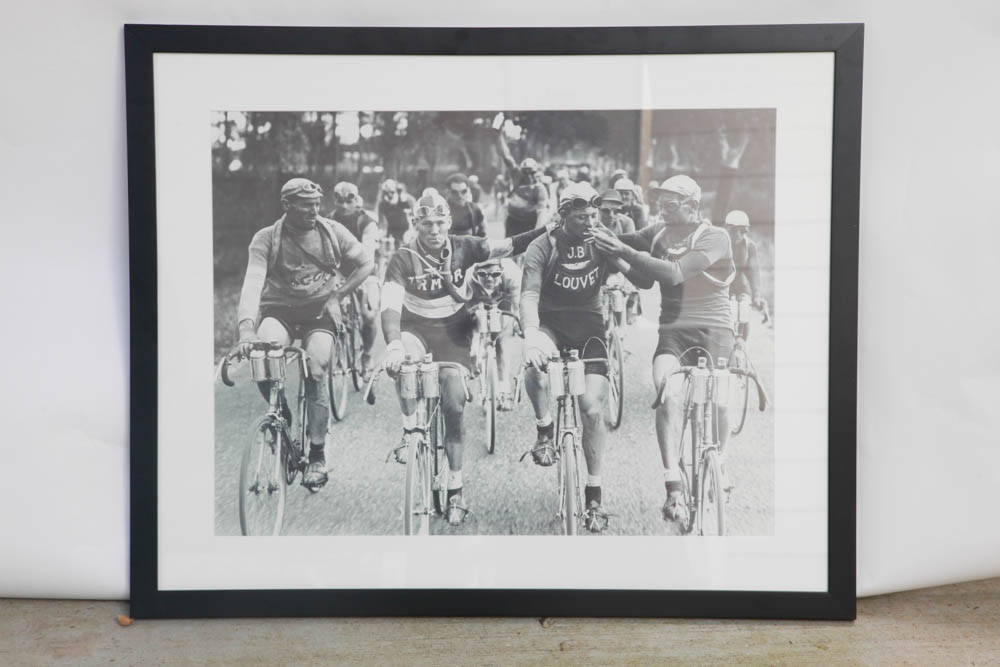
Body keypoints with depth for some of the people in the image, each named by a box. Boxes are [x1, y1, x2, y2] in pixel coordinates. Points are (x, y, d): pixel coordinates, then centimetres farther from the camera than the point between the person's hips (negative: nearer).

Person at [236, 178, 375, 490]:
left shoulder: (333, 232, -5)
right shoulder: (266, 239, -11)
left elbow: (367, 262, 6)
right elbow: (253, 282, -24)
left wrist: (339, 292, -3)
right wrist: (246, 327, -39)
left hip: (320, 312, 1)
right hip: (279, 311, 0)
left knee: (316, 371, -18)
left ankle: (317, 455, -2)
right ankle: (283, 418, -2)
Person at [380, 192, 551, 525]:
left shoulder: (462, 248, -7)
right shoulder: (403, 259, -14)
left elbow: (506, 247, -16)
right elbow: (390, 305, -24)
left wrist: (547, 230, -29)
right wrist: (393, 344, -41)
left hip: (453, 331, 1)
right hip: (415, 328, -1)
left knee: (454, 406, -6)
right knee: (404, 357, -38)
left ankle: (455, 490, 9)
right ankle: (410, 429, -17)